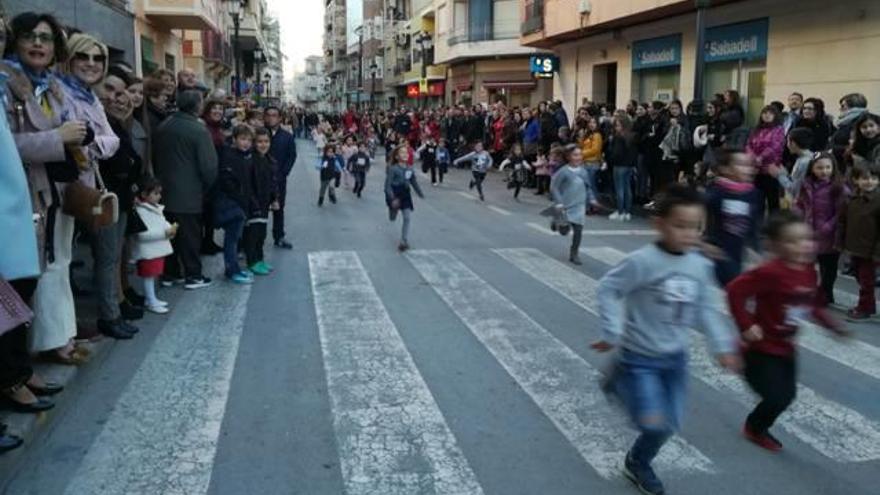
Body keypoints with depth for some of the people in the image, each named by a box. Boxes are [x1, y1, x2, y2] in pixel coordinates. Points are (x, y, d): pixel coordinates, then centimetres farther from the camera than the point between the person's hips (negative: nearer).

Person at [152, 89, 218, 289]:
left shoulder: (162, 127, 3)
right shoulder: (199, 130, -17)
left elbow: (154, 159, 11)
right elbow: (208, 166, -17)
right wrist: (206, 187, 0)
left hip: (166, 191, 6)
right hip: (190, 194, -6)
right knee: (190, 235, 4)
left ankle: (170, 273, 24)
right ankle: (193, 276, 12)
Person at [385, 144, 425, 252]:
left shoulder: (409, 169, -1)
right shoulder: (393, 169, -17)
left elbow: (414, 183, 11)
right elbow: (388, 185, -20)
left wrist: (421, 194, 11)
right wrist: (392, 198, -29)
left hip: (406, 195, 4)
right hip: (394, 195, -4)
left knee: (407, 217, -7)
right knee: (392, 219, 14)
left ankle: (404, 242, 0)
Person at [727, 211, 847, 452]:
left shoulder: (809, 271, -1)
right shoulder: (771, 272, -28)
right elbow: (735, 290, -29)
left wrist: (832, 325, 12)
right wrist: (746, 325, -28)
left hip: (786, 347, 8)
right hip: (762, 348, -8)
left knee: (787, 395, 16)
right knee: (777, 397, -6)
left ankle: (758, 427, 41)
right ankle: (754, 428, 25)